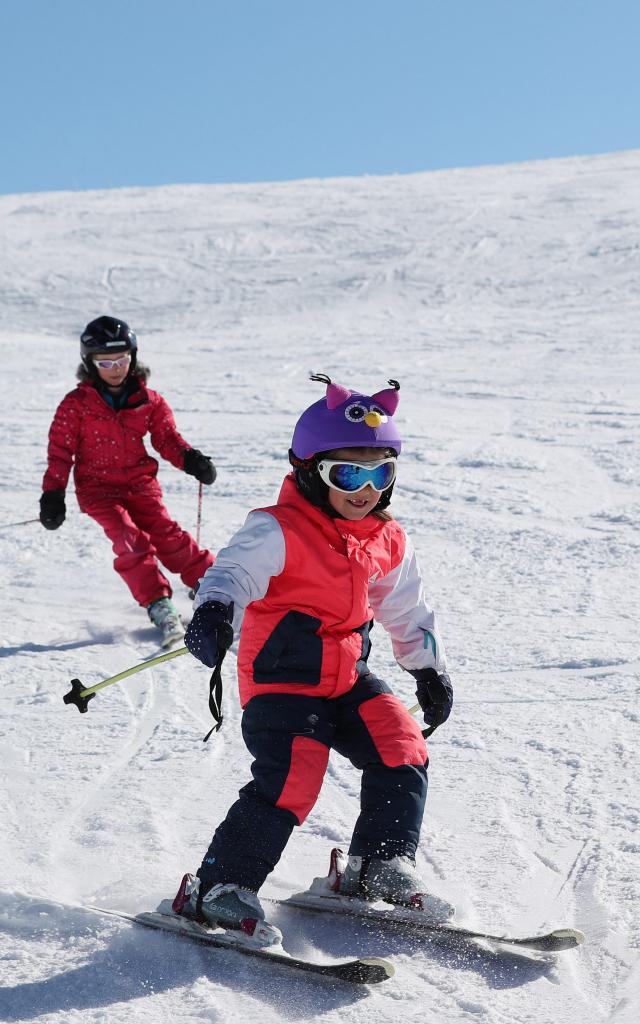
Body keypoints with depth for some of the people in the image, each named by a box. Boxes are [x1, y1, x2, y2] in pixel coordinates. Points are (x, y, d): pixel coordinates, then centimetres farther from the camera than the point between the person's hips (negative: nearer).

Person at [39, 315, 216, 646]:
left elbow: (167, 437, 7)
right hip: (97, 489, -2)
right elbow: (60, 451, -1)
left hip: (140, 484, 2)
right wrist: (52, 495, -7)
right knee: (130, 541, -21)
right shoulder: (76, 405, -2)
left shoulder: (148, 400, 4)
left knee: (167, 534, -15)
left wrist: (190, 459, -12)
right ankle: (159, 606, -25)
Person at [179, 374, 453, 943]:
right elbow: (235, 571, -29)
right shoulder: (278, 531, -14)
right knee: (291, 782, -20)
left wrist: (429, 668, 24)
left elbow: (407, 610, 22)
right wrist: (214, 612, -50)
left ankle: (381, 867, 12)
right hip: (282, 684, -7)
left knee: (402, 751, -6)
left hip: (349, 681, 7)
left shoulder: (389, 541, 8)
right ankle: (220, 887, -8)